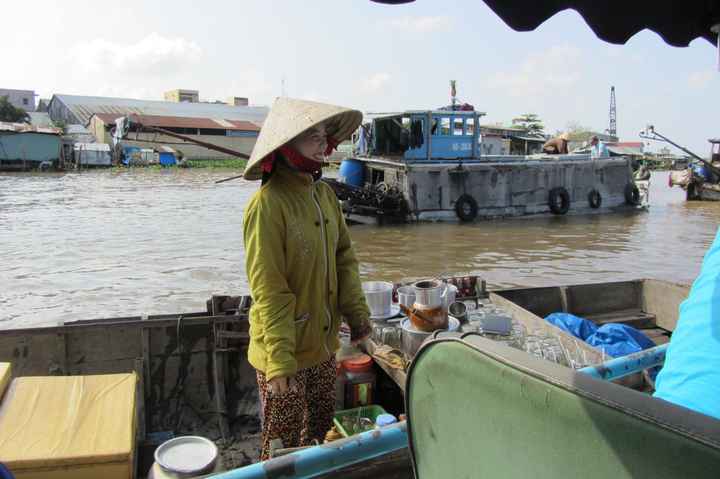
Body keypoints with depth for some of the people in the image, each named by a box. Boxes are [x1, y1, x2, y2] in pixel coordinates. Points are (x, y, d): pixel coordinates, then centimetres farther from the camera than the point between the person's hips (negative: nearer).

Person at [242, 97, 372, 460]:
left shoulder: (324, 193, 2)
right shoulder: (268, 204, -21)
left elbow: (344, 257, 8)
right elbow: (269, 289, -21)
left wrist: (356, 312, 2)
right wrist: (280, 362, -20)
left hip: (323, 345, 7)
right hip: (285, 352, -7)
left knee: (319, 428, 23)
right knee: (282, 446, 12)